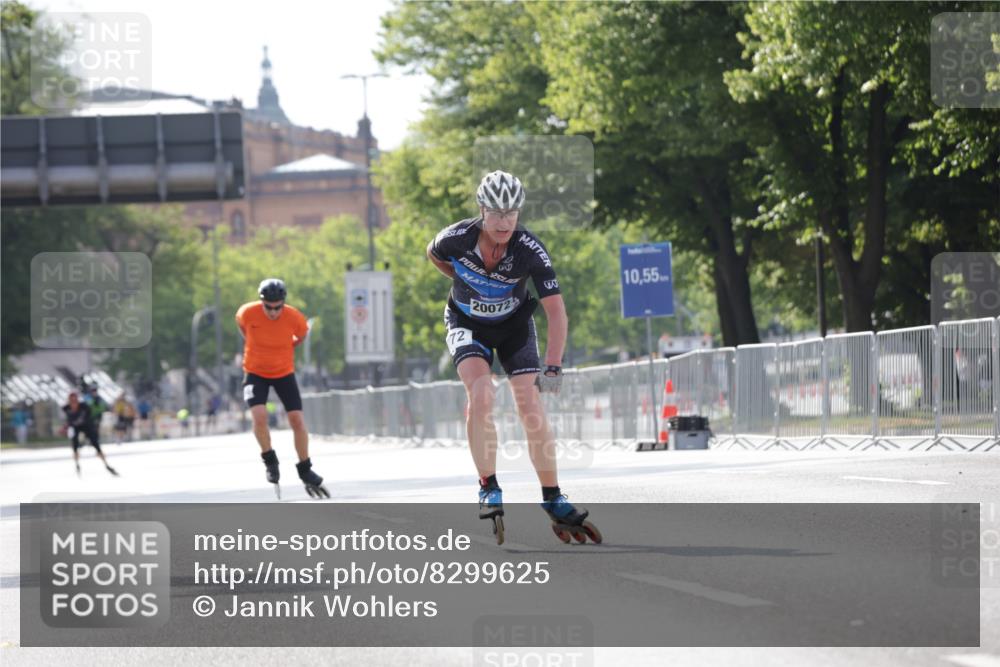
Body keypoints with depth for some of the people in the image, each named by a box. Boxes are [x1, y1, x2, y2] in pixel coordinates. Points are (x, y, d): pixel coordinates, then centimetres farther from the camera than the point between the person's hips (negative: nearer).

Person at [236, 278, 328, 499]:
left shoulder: (295, 318, -20)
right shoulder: (247, 313, -22)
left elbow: (302, 336, 4)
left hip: (284, 372, 1)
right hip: (255, 373, -1)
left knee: (297, 419, -6)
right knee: (259, 416, -23)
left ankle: (305, 470, 11)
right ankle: (270, 461, 0)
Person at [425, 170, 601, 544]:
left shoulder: (530, 250, -28)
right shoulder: (457, 238, -26)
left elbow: (556, 311, -28)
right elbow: (432, 254, 0)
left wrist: (553, 367, -34)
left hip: (514, 326, 0)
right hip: (467, 324, 0)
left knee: (531, 407, -10)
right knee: (481, 394, -26)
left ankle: (553, 502, 1)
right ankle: (489, 489, -16)